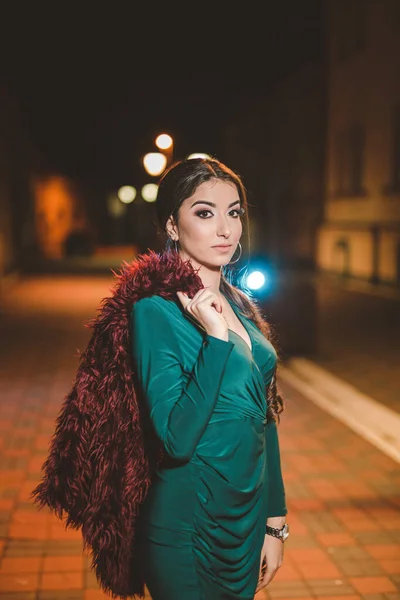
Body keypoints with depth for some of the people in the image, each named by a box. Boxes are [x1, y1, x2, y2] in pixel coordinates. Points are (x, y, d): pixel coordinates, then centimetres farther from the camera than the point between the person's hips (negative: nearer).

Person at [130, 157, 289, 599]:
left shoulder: (240, 306, 4)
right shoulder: (155, 309, -17)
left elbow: (264, 420, 9)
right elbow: (178, 439, -25)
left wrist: (274, 520, 11)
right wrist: (216, 337, -29)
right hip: (187, 531, -7)